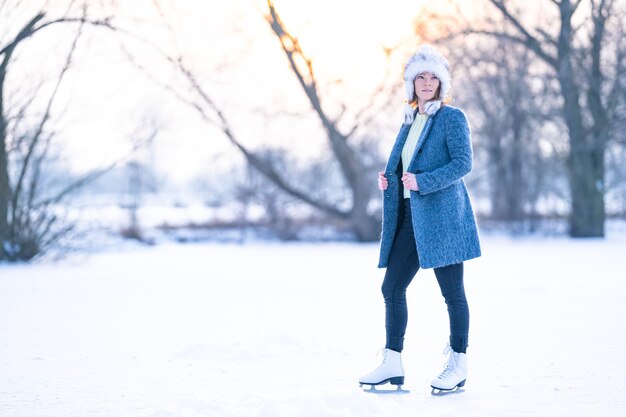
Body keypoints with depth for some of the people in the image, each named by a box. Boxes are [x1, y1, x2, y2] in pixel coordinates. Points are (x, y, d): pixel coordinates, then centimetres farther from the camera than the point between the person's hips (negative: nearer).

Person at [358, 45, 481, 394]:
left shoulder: (452, 117, -4)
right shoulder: (411, 120, 18)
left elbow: (463, 163, -13)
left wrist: (422, 181, -21)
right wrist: (389, 179, 6)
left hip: (442, 215, -8)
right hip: (411, 217, 8)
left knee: (452, 291, -1)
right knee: (392, 287, 5)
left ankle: (459, 365, 8)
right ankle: (393, 365, 10)